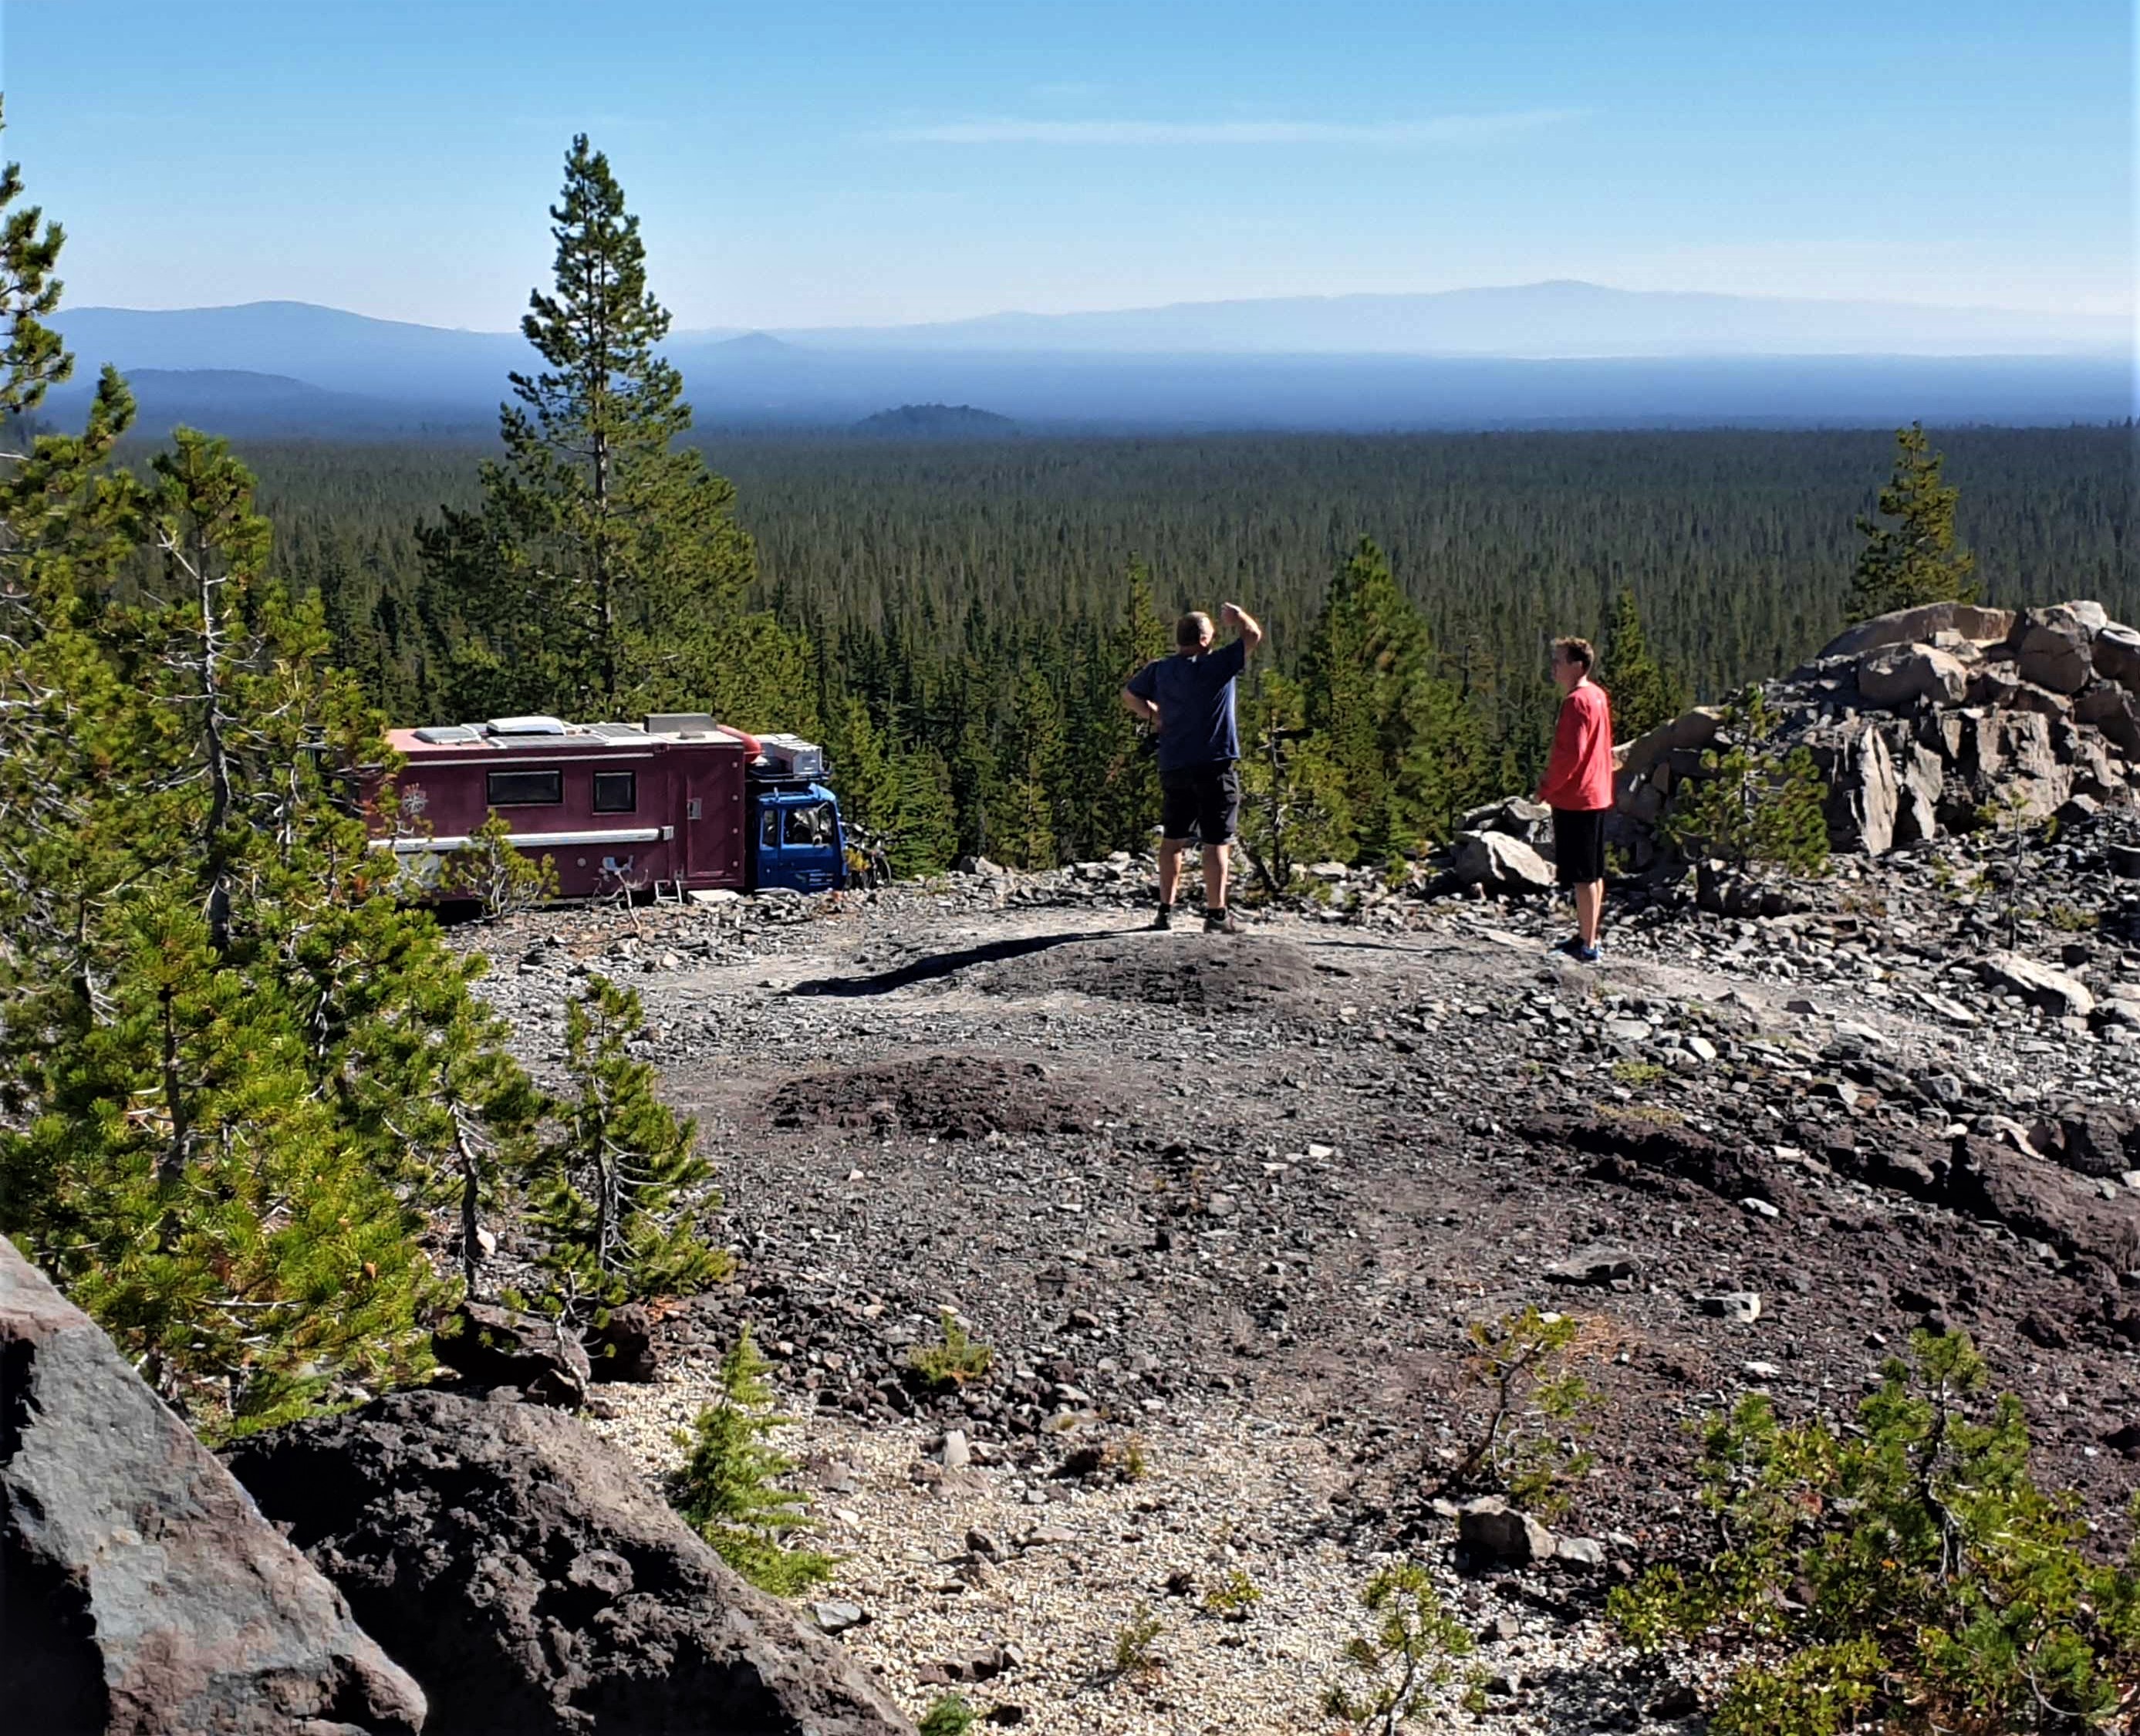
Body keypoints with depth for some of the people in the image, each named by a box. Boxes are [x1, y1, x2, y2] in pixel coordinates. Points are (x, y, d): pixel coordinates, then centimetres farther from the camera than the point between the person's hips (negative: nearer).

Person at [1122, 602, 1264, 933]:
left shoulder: (1160, 670, 4)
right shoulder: (1217, 666, -10)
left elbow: (1129, 695, 17)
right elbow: (1253, 636, -6)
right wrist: (1236, 615, 12)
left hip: (1173, 769, 5)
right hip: (1215, 768, -5)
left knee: (1172, 839, 15)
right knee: (1217, 843, -1)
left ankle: (1166, 911, 17)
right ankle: (1216, 914, -3)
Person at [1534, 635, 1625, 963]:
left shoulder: (1576, 701, -17)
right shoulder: (1598, 696, 13)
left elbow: (1570, 753, -23)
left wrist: (1546, 789, -13)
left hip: (1575, 800, -10)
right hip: (1598, 796, 10)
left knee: (1582, 877, -6)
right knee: (1593, 874, 15)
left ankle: (1587, 947, -3)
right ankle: (1588, 937, 23)